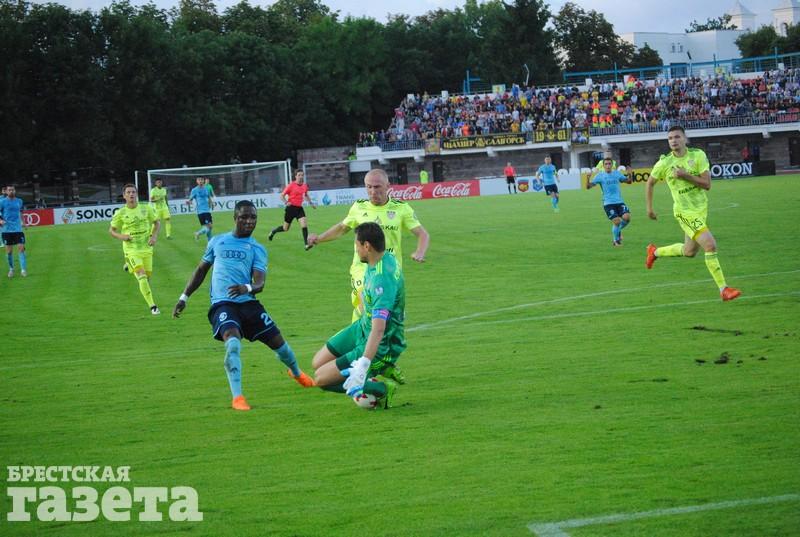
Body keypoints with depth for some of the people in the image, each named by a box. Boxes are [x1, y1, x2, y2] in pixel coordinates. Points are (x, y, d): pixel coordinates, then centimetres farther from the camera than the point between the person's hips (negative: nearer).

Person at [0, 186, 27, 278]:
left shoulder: (19, 201, 7)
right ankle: (11, 269, 20)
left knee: (21, 248, -8)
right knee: (9, 250, 4)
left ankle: (23, 269, -6)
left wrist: (22, 221, 14)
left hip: (18, 229, 2)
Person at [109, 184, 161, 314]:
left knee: (148, 275, 10)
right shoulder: (120, 213, -6)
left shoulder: (146, 208, -1)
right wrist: (121, 236, -15)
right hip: (131, 250, -3)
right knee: (142, 276, -17)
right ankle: (152, 306, -15)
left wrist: (154, 236, -5)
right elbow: (111, 230, 6)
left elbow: (157, 222, 12)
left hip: (146, 248, 3)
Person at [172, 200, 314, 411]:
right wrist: (184, 297, 18)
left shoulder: (257, 249, 7)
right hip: (222, 304, -1)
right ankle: (237, 397, -27)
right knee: (233, 342, -29)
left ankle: (296, 373, 40)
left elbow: (260, 283, -6)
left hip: (248, 302, 2)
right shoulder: (217, 242, 12)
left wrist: (247, 288, -30)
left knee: (277, 341, 5)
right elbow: (201, 270, 22)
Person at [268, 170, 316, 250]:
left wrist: (310, 203, 14)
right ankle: (273, 232, 37)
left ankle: (306, 244, -19)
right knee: (286, 228, 7)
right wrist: (286, 202, -23)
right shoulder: (291, 185, -10)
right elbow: (282, 195, -6)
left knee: (304, 224, -17)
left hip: (299, 208, 4)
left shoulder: (305, 186, 6)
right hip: (291, 207, -4)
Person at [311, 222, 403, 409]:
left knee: (321, 378, -7)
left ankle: (380, 388, -3)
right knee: (318, 363, 12)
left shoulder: (381, 280, -34)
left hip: (379, 349, -9)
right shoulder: (386, 259, -6)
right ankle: (380, 373, 11)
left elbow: (378, 331, -40)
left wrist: (362, 368, -45)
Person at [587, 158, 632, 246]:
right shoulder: (600, 176, 0)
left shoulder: (617, 173, 10)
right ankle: (616, 241, 11)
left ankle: (618, 231, 15)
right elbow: (588, 187, -4)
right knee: (617, 221, -13)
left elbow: (628, 181, 17)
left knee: (626, 217, -17)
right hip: (608, 203, -3)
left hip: (619, 202, 3)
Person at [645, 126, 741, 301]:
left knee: (689, 252, 19)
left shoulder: (698, 155, -7)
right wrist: (649, 208, 8)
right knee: (710, 245, -18)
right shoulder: (664, 163, -10)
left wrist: (685, 176, -23)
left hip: (701, 208, 5)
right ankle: (723, 289, -11)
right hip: (685, 212, -5)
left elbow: (707, 184, -12)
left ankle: (655, 252, 43)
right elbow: (650, 183, 7)